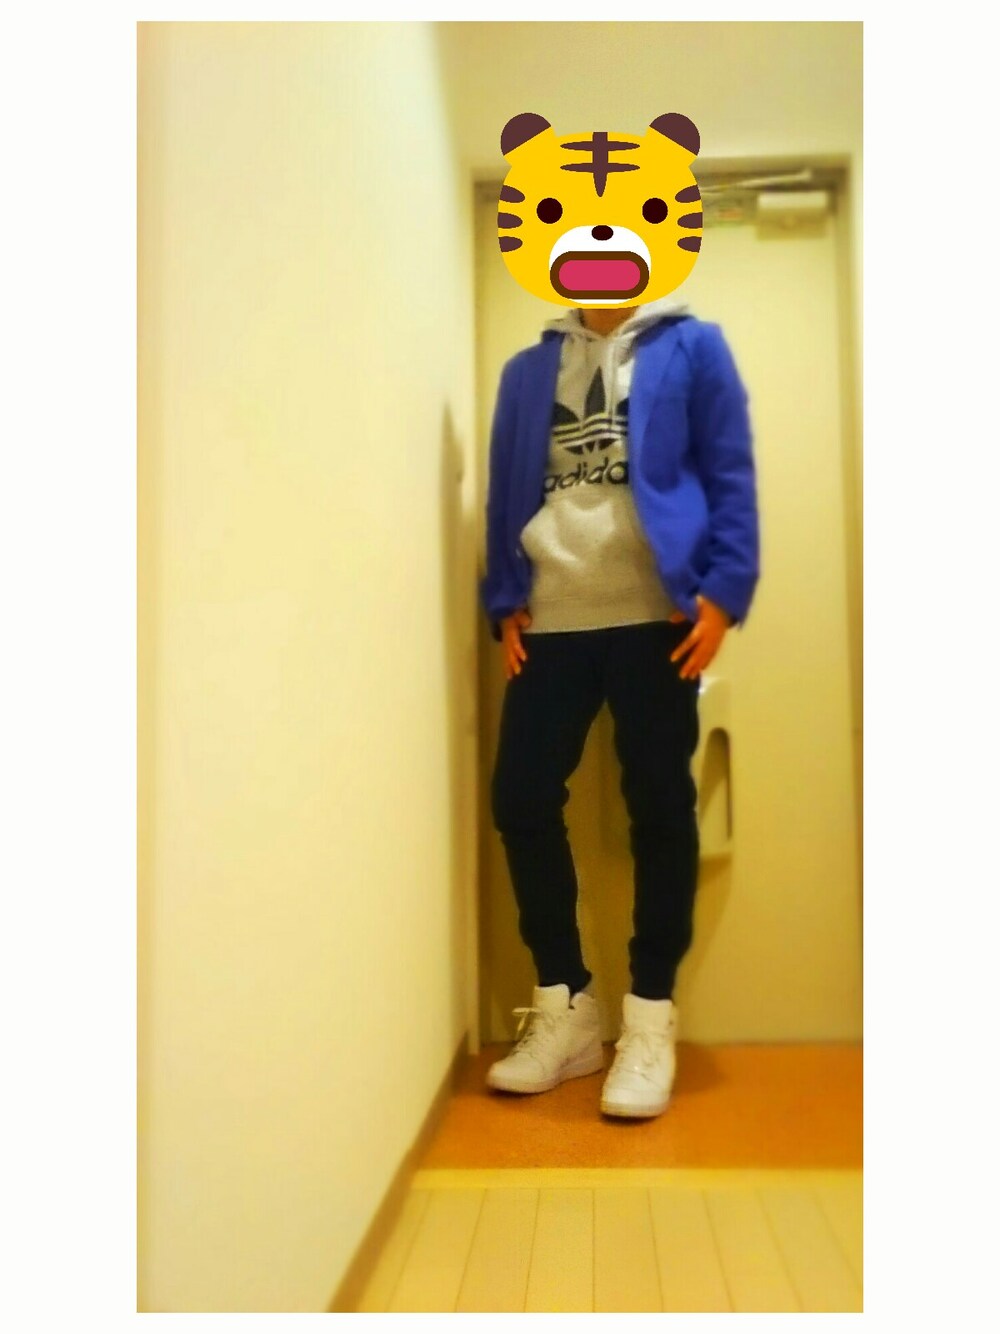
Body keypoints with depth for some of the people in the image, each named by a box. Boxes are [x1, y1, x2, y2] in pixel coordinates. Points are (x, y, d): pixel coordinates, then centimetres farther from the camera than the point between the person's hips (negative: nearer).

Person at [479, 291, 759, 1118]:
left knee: (659, 808, 0)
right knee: (522, 800, -1)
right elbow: (507, 493, 15)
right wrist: (504, 603, 4)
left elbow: (731, 476, 2)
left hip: (654, 617, -3)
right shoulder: (528, 371, 19)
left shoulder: (692, 347, 9)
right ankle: (565, 1009, 16)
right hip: (551, 623, 4)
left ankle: (650, 1021, 14)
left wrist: (722, 592, -9)